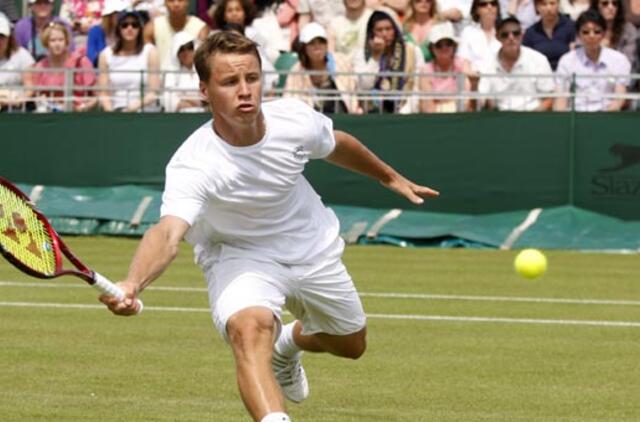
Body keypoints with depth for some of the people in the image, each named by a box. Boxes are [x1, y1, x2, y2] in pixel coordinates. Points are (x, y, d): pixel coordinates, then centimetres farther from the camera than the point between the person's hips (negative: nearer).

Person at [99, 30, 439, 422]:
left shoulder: (294, 118, -24)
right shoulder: (191, 166, -37)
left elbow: (337, 145, 1)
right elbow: (168, 233, -53)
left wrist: (390, 176, 18)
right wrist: (132, 283, -74)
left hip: (313, 247, 5)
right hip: (240, 256, -5)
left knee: (352, 344, 22)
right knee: (250, 328, -37)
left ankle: (288, 345, 56)